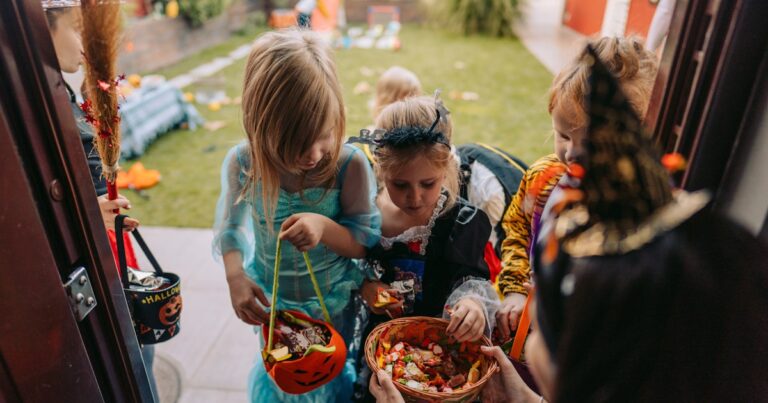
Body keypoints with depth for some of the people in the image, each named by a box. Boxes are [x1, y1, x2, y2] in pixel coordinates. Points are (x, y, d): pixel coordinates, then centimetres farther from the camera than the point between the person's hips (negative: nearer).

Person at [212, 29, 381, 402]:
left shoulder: (350, 165, -30)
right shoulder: (242, 163, -23)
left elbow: (367, 242, -20)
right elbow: (230, 227, -8)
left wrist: (324, 225, -39)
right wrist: (235, 276, -26)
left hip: (332, 302, -2)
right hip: (270, 300, 2)